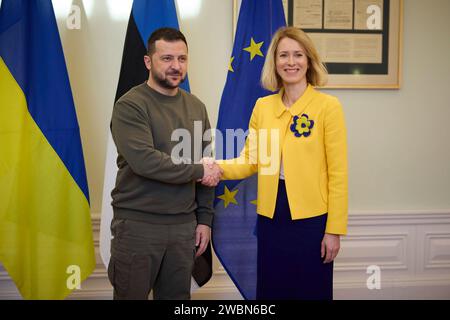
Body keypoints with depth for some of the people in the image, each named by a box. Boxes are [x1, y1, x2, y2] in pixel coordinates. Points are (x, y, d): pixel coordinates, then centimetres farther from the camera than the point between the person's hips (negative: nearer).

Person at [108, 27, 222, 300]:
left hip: (185, 225, 5)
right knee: (132, 295, 7)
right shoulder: (130, 106, -9)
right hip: (138, 225, -5)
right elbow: (144, 161, -22)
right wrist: (197, 172, -12)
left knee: (177, 296, 13)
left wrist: (205, 218, 8)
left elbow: (206, 167, 12)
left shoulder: (196, 107, 9)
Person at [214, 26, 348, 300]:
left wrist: (335, 229, -9)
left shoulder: (328, 106, -7)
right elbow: (249, 162, 5)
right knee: (271, 290, 15)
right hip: (271, 216, 4)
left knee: (311, 291, 11)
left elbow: (338, 172, -8)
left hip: (311, 217, -3)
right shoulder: (262, 106, 5)